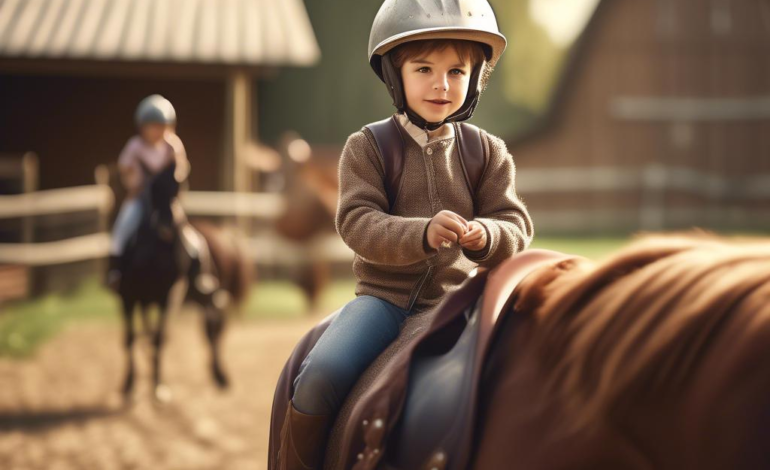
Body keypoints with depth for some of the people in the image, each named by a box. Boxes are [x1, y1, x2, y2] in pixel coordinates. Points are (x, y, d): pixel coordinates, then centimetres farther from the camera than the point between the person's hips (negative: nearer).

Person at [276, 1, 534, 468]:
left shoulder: (488, 153, 5)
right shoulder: (368, 146, -2)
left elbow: (516, 229, -1)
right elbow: (357, 223, -14)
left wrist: (486, 236, -27)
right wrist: (423, 234, -32)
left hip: (455, 300, 2)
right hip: (384, 296, -2)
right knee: (321, 377, -23)